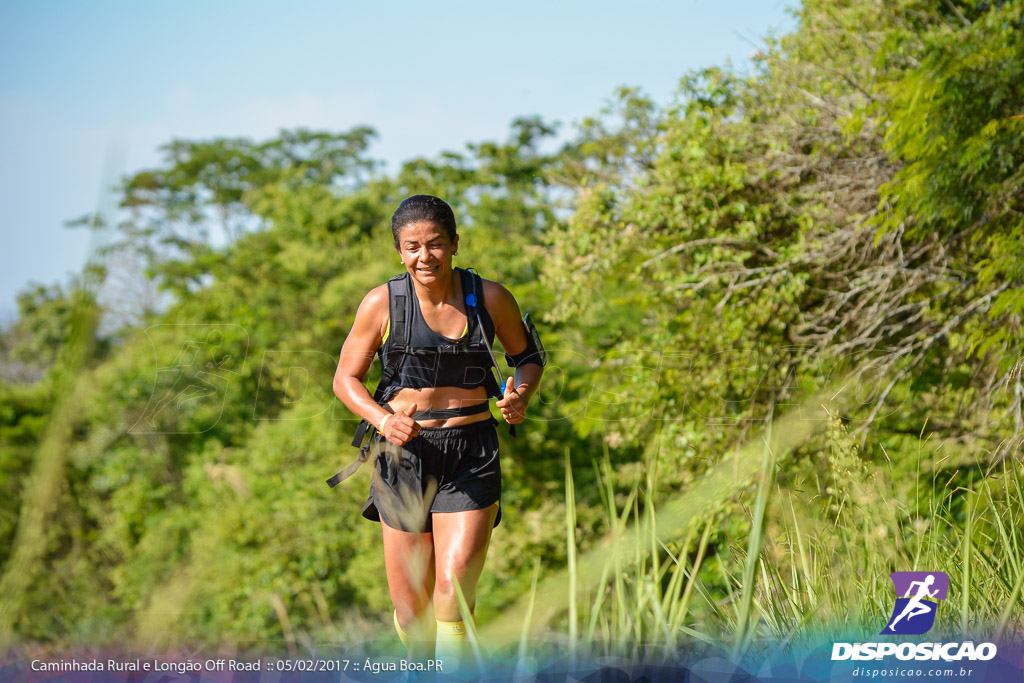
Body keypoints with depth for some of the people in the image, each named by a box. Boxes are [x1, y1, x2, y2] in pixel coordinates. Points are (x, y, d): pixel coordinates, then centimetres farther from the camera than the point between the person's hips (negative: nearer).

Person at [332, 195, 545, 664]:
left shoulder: (489, 299, -1)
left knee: (454, 590, -17)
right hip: (404, 450, 1)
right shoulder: (382, 303, -4)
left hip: (471, 454, 0)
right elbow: (346, 378, 4)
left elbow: (528, 356, 16)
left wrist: (521, 395, -7)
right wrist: (382, 419, -15)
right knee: (410, 608, 6)